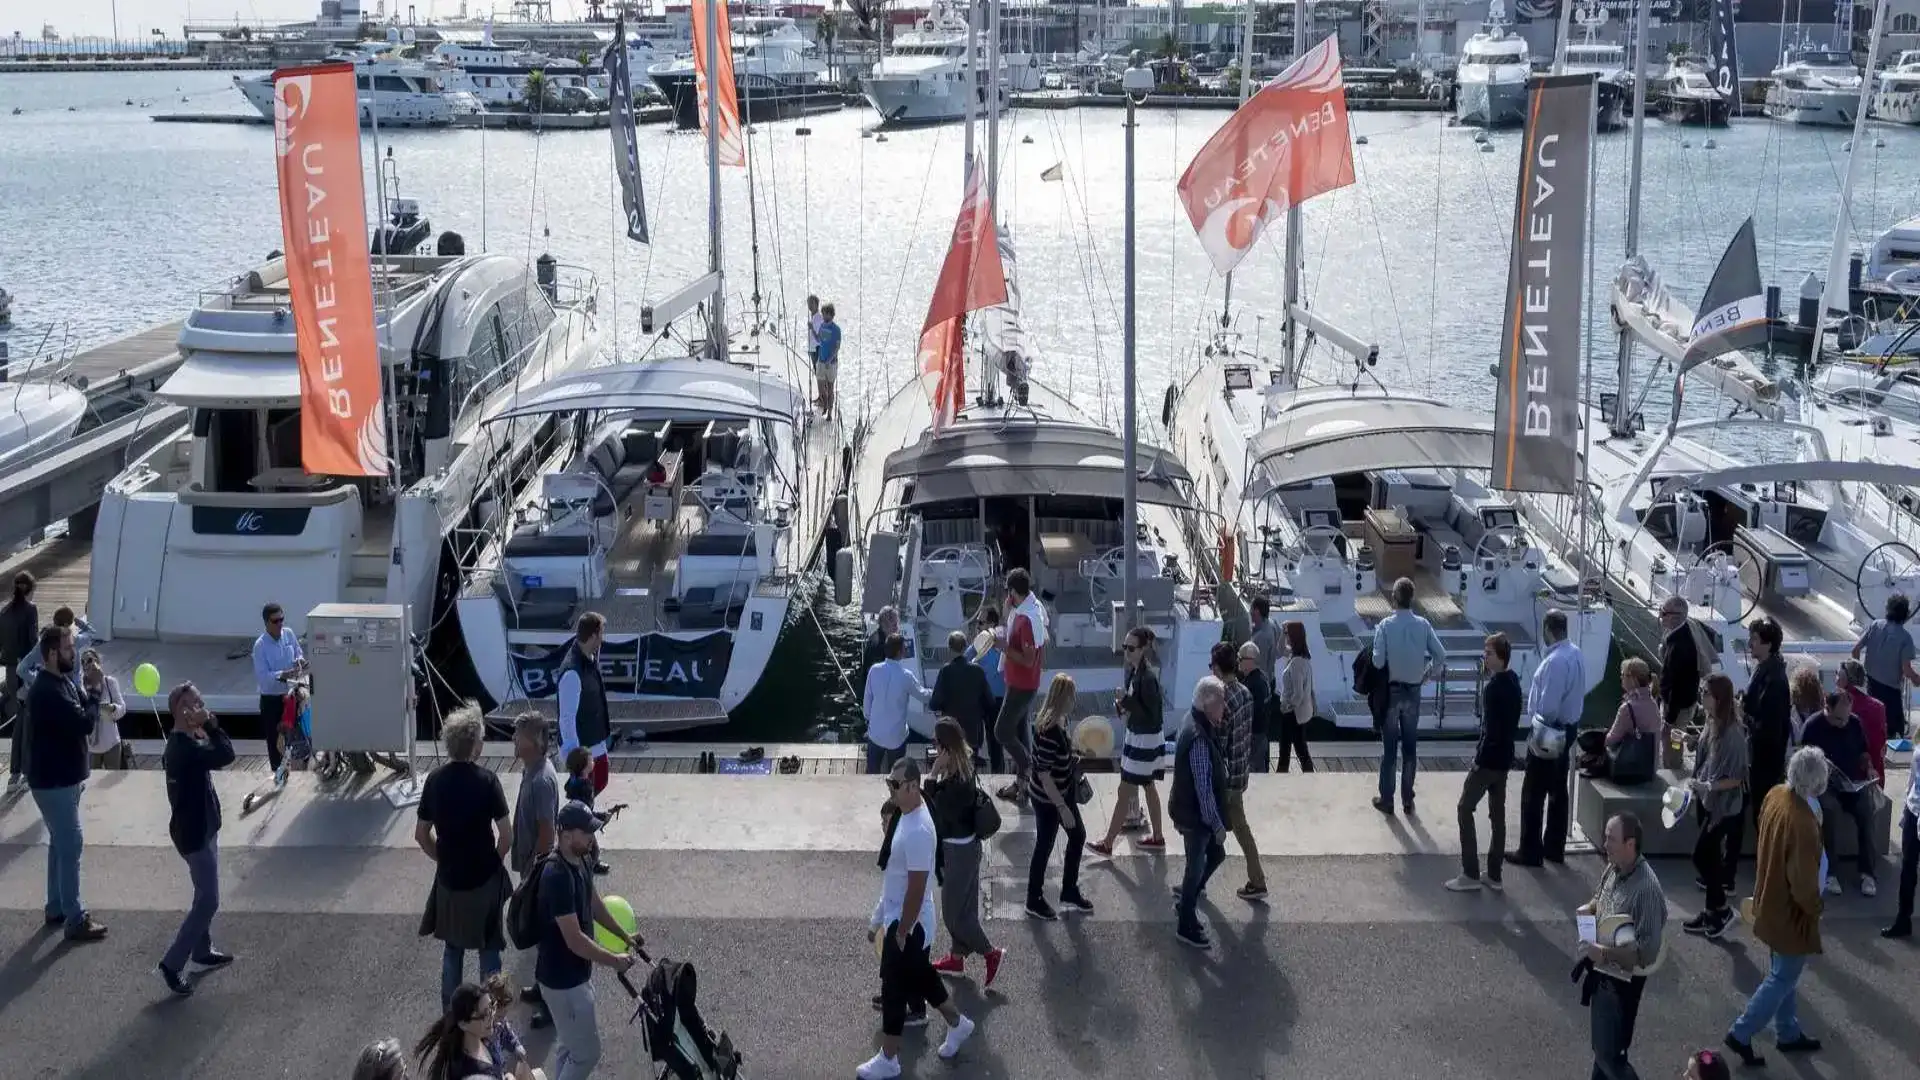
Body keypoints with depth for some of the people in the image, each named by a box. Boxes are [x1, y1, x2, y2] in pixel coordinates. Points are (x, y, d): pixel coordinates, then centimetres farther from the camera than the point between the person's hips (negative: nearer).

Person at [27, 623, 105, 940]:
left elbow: (79, 719, 10)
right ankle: (75, 921, 1)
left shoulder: (62, 681, 7)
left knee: (60, 843, 19)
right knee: (70, 846, -5)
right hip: (53, 781, -10)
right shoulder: (47, 691, -25)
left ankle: (57, 908, 30)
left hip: (63, 777, 10)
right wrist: (94, 699, -10)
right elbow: (84, 722, -29)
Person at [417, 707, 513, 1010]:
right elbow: (506, 836, -17)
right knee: (488, 948, 11)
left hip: (448, 878, 4)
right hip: (484, 879, -3)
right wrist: (495, 860, 1)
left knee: (452, 947, 18)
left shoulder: (435, 780, -5)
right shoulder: (486, 780, -18)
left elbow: (421, 834, 2)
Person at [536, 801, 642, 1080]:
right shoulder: (558, 877, -31)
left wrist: (625, 936, 21)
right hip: (562, 979, -9)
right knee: (587, 1052, 2)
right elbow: (575, 940, -29)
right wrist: (614, 961, -18)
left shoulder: (580, 861, -1)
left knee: (569, 1044, 21)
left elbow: (593, 903, 18)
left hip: (576, 973, 9)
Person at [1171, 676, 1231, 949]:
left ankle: (1186, 903, 38)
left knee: (1216, 855, 23)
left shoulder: (1202, 727, 2)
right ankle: (1186, 927, 21)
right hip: (1195, 815, -10)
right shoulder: (1199, 738, -30)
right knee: (1196, 867, 5)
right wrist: (1217, 824, -21)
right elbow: (1203, 787, -26)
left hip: (1195, 812, 10)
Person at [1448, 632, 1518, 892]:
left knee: (1465, 809, 0)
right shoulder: (1513, 681, 7)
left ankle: (1470, 875, 1)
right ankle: (1494, 875, 17)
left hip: (1489, 759, -9)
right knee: (1498, 814, 12)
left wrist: (1480, 757, -14)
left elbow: (1490, 727, -22)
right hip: (1504, 758, 9)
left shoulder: (1493, 687, -21)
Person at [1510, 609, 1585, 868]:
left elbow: (1547, 707, -25)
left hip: (1549, 733, -9)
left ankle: (1530, 852, 7)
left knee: (1533, 794, 1)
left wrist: (1537, 737, -17)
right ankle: (1554, 848, 26)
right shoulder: (1576, 654, 3)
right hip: (1569, 728, 9)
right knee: (1558, 791, 17)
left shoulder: (1555, 662, -25)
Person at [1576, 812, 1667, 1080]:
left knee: (1609, 1054, 4)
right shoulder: (1612, 870, -4)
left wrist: (1605, 953, -35)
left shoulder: (1646, 889, -29)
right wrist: (1589, 908, -4)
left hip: (1621, 982, -8)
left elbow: (1647, 953, -28)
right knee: (1602, 1045, 24)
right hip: (1600, 973, 8)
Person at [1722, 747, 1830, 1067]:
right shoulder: (1802, 822, -34)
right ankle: (1741, 1034, 15)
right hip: (1791, 911, -9)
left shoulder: (1775, 795, -8)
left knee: (1783, 972, 23)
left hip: (1771, 901, 9)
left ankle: (1788, 1033, 38)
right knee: (1783, 977, 8)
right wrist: (1815, 906, -8)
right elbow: (1802, 881, -28)